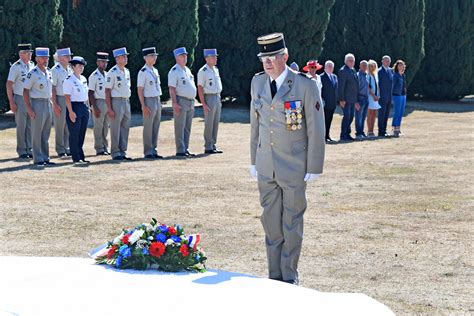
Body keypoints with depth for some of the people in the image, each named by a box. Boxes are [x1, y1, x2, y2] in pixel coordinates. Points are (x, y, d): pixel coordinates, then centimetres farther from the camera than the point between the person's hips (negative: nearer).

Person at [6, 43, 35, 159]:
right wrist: (11, 102, -16)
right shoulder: (16, 67, -10)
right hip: (20, 99, -5)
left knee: (30, 126, 8)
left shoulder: (32, 66, 8)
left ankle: (29, 149, 16)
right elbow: (9, 85, -11)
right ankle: (22, 151, 6)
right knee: (21, 126, -1)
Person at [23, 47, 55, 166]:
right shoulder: (32, 73, -11)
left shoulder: (49, 72, 10)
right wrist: (29, 108, -17)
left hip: (48, 104, 7)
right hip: (37, 104, -7)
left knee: (46, 134, 11)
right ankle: (38, 159, 1)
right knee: (37, 133, -3)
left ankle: (45, 158, 17)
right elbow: (25, 91, -12)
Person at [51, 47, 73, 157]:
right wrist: (55, 104, -16)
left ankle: (67, 148, 16)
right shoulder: (55, 70, -10)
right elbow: (52, 88, -11)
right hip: (60, 99, -6)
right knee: (60, 126, 0)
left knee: (69, 125, 8)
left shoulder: (70, 69, 11)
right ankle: (60, 150, 7)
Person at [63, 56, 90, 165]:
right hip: (74, 107, -8)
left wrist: (87, 107, 16)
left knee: (82, 134, 11)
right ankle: (76, 158, 1)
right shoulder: (69, 81, -10)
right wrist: (70, 111, -19)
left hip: (84, 107, 8)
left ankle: (81, 157, 17)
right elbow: (67, 97, -14)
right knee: (74, 134, -3)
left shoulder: (83, 79, 13)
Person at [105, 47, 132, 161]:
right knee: (116, 129, -3)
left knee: (125, 128, 9)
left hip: (127, 101, 8)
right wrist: (109, 108, -17)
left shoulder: (127, 72, 12)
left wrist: (128, 103, 15)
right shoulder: (112, 73, -11)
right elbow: (107, 91, -12)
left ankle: (123, 152, 16)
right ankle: (115, 153, 3)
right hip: (116, 101, -8)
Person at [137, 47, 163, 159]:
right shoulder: (143, 72, -12)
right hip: (149, 101, -8)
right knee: (148, 128, -3)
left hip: (157, 100, 8)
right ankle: (148, 152, 2)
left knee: (156, 127, 10)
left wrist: (159, 102, 16)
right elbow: (139, 90, -13)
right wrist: (143, 106, -18)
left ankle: (153, 151, 17)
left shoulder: (155, 71, 12)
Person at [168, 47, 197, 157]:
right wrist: (175, 104, -22)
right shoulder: (174, 71, -9)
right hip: (181, 101, -8)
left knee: (187, 128, 10)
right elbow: (172, 88, -15)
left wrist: (193, 102, 18)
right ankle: (180, 150, -5)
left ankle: (186, 149, 15)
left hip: (190, 101, 8)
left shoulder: (187, 70, 17)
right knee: (180, 127, -6)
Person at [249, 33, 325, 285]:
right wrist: (254, 160, 14)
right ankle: (275, 275, 17)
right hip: (266, 166, 5)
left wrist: (314, 168, -8)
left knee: (292, 222, 4)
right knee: (271, 222, 8)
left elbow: (316, 129, -8)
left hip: (294, 167, -4)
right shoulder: (258, 82, 6)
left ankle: (289, 276, 14)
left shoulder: (305, 85, -11)